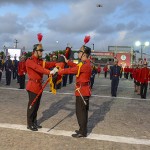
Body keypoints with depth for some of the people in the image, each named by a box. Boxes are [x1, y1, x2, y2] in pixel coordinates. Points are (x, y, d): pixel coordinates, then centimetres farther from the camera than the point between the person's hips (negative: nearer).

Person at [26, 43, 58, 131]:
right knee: (32, 105, 1)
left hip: (39, 86, 8)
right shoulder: (29, 61, -14)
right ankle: (30, 124, 13)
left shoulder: (40, 61, 13)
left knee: (36, 105, 14)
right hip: (33, 86, -8)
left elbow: (48, 64, -1)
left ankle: (34, 122, 26)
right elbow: (38, 68, -30)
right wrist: (49, 72, -43)